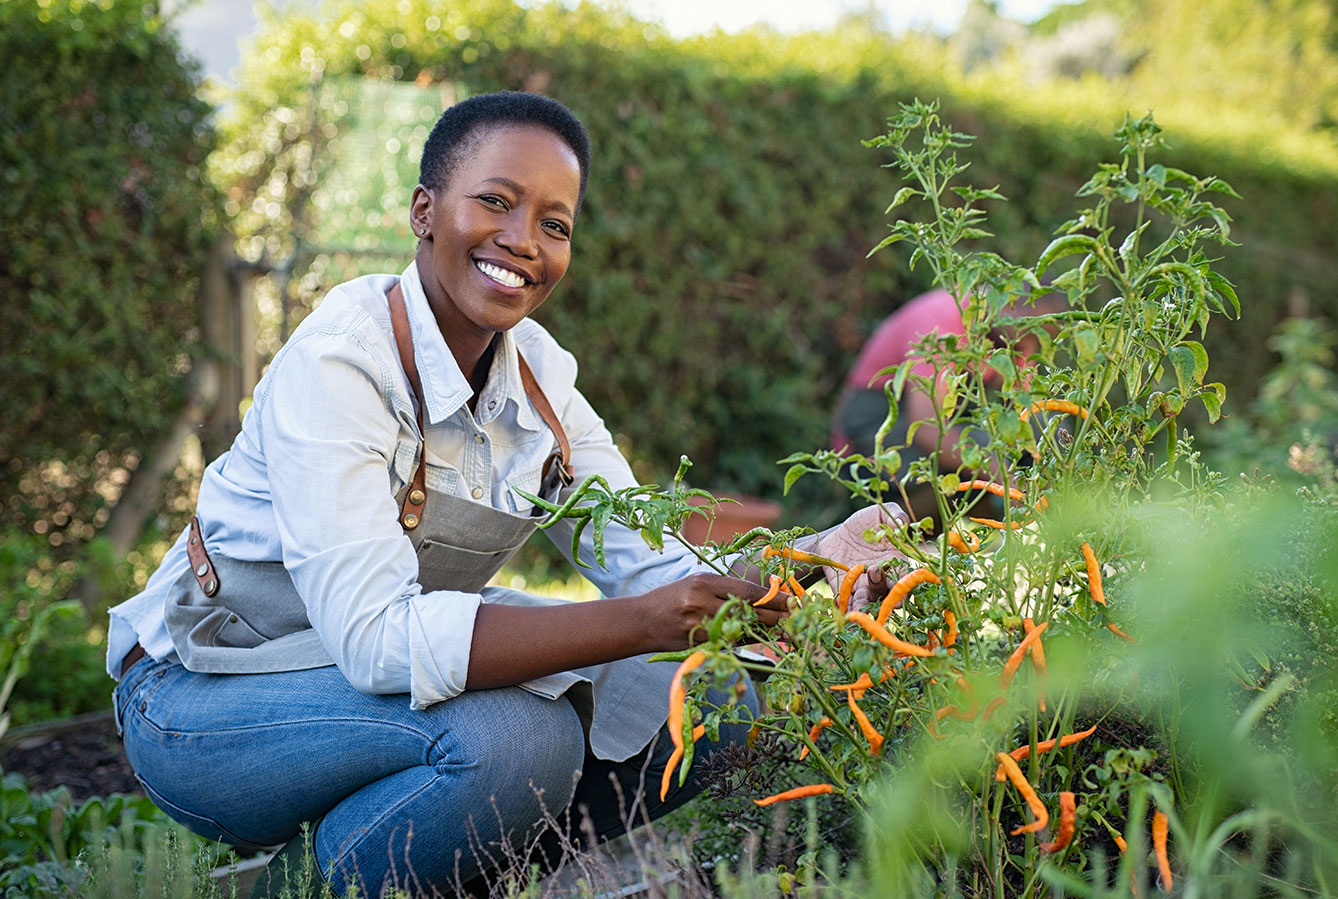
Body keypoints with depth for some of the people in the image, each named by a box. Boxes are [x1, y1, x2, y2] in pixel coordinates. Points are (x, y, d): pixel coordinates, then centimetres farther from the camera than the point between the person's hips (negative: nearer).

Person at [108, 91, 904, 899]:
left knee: (712, 701, -5)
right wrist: (640, 623, -41)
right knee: (517, 736, -34)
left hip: (379, 673, 7)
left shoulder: (537, 372, -3)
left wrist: (810, 563, -26)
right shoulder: (334, 364, -25)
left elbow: (652, 567, -7)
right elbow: (377, 636, -34)